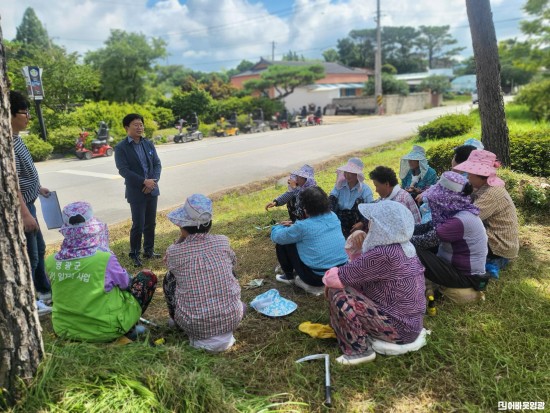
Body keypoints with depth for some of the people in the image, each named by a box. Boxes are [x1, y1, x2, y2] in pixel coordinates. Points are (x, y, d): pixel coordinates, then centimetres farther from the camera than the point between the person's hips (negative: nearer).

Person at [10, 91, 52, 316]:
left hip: (27, 203, 10)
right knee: (28, 256, 2)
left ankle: (44, 291, 38)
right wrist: (25, 213, -28)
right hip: (18, 208, -10)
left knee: (39, 248, 22)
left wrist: (38, 187, 29)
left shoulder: (16, 137, 7)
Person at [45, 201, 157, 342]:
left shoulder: (50, 262, -12)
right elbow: (126, 283, -6)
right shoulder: (104, 259, -25)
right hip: (106, 330, -5)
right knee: (148, 276, 8)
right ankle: (129, 326, 13)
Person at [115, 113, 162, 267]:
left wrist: (154, 180, -11)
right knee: (138, 225, -1)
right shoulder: (121, 148, -8)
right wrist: (144, 181, -20)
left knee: (151, 223, 13)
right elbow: (123, 170, -15)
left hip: (152, 190, 5)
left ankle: (149, 251, 28)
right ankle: (134, 254, 16)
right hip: (136, 192, -5)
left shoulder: (149, 144, 8)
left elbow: (157, 163, 6)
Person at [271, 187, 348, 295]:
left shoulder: (303, 226, -19)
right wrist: (294, 226, 19)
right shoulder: (333, 217, -1)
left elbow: (276, 237, -3)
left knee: (282, 243, 7)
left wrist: (279, 227, 18)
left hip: (317, 277, -6)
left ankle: (289, 277, 24)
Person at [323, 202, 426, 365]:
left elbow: (333, 280, -19)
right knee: (351, 284, 11)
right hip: (411, 321, 9)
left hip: (399, 328, -9)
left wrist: (334, 273, 2)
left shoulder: (383, 255, -28)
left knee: (337, 292, -14)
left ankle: (359, 350, -2)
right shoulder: (403, 246, 2)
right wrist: (339, 272, -3)